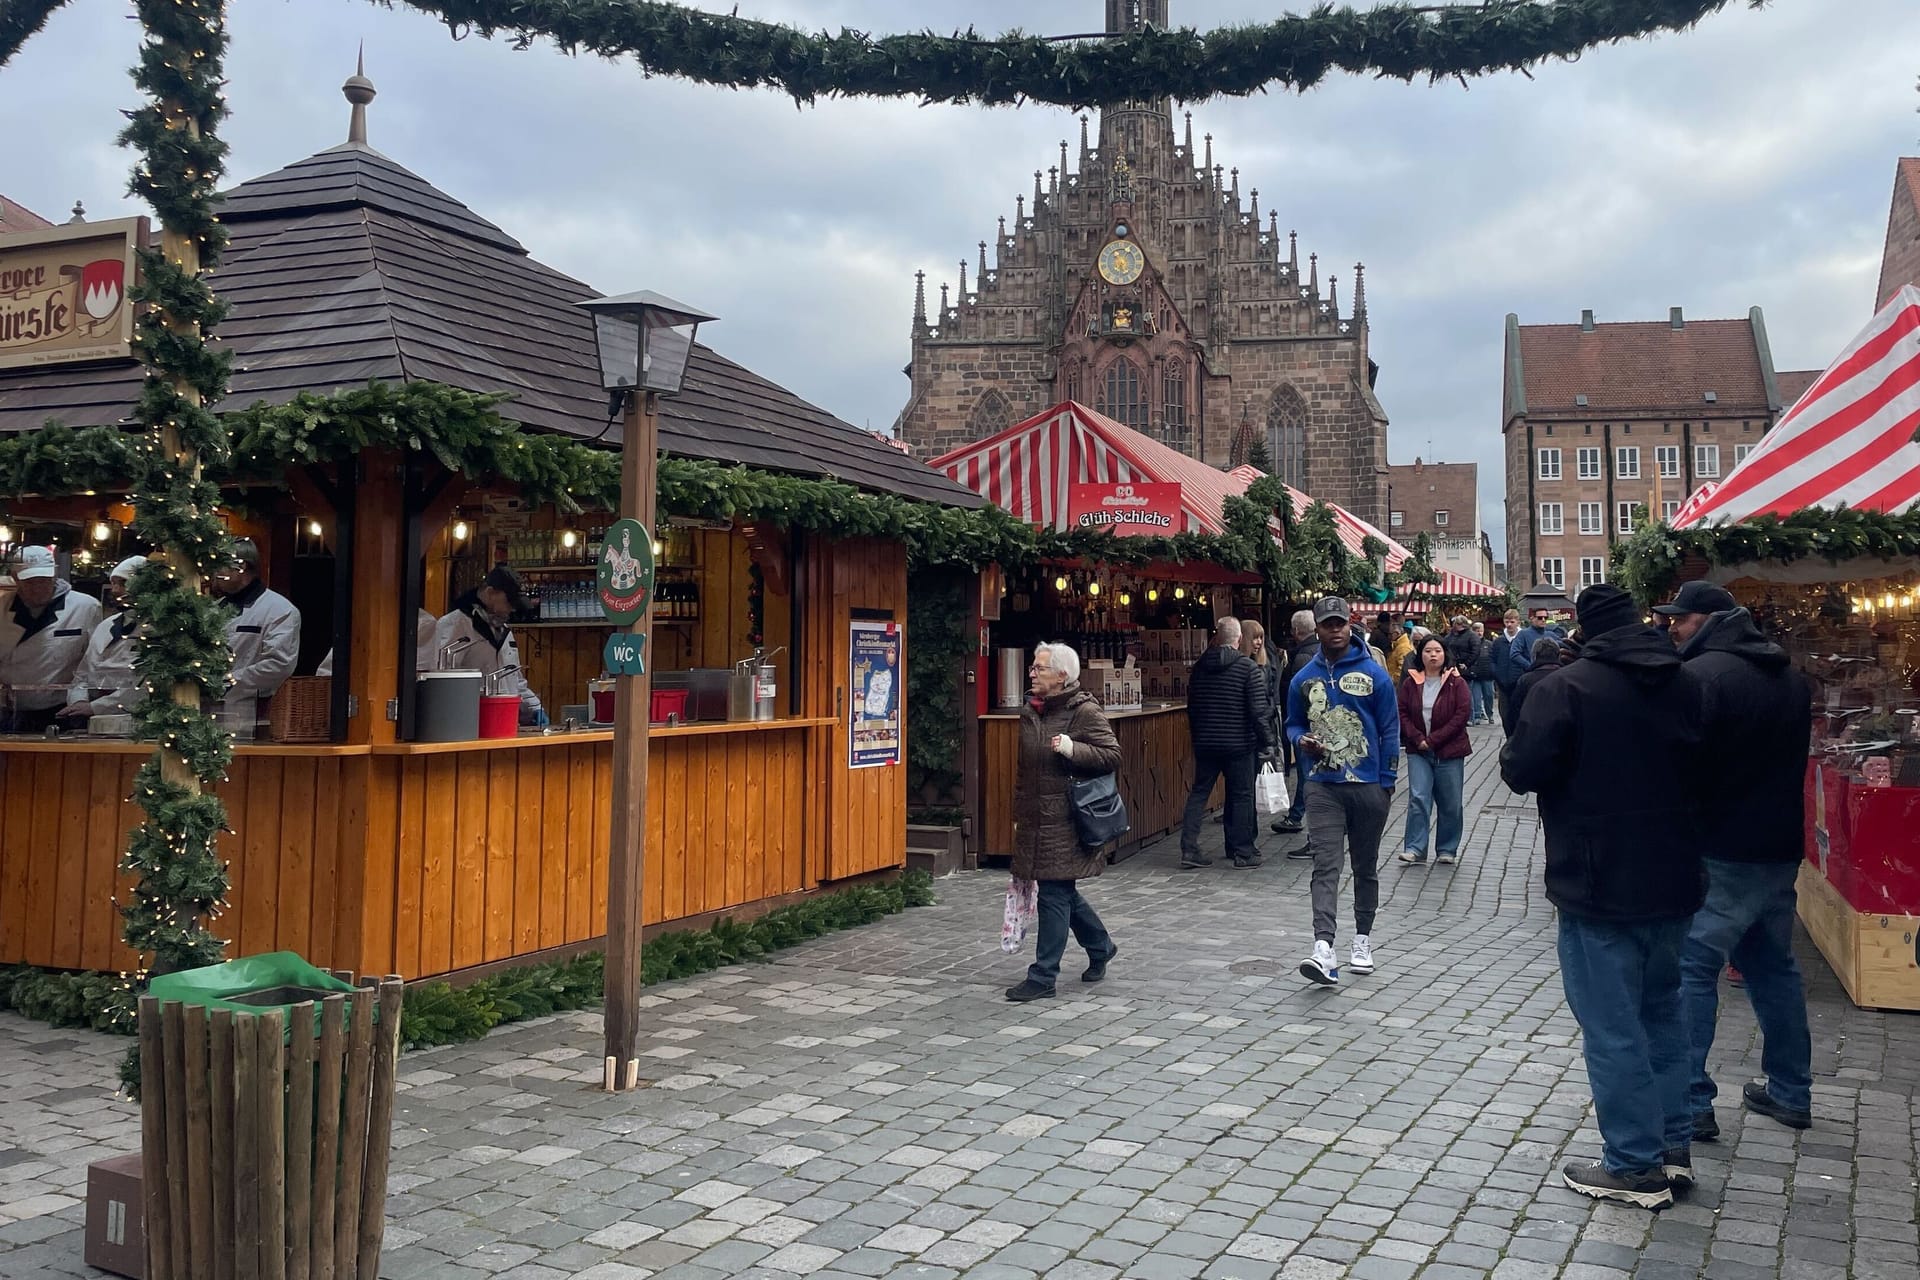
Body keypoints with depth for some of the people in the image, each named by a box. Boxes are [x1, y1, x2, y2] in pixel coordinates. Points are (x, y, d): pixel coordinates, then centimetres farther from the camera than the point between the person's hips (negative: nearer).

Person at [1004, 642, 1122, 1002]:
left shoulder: (1085, 711, -11)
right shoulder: (1030, 712, 12)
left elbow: (1112, 755, -11)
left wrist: (1073, 749, -26)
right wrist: (1018, 814, 21)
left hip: (1065, 821, -8)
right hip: (1036, 820, 8)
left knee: (1055, 894, -4)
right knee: (1063, 892, 16)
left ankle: (1043, 976, 4)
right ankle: (1101, 947, 38)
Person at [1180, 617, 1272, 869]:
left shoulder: (1199, 666, 6)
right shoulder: (1248, 668, -10)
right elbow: (1258, 710, -14)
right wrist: (1267, 741, -6)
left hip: (1204, 742, 4)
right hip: (1239, 744, -4)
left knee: (1199, 792, 10)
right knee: (1242, 796, 6)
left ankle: (1189, 850, 4)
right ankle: (1243, 853, 10)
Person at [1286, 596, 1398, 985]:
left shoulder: (1374, 674, -2)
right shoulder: (1304, 679, 5)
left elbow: (1390, 731, 0)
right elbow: (1293, 723, 17)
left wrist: (1386, 783, -3)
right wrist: (1301, 740, -7)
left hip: (1368, 786, 0)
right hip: (1322, 787, 0)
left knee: (1365, 866, 13)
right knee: (1325, 866, -12)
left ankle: (1362, 939, 28)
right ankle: (1323, 948, -22)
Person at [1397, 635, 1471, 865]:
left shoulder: (1457, 683, -2)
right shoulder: (1410, 683, 5)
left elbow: (1461, 716, -8)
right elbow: (1402, 714, 3)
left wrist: (1433, 739, -12)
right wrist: (1417, 739, -11)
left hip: (1449, 751, -1)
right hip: (1418, 751, 1)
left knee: (1450, 803, 6)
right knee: (1418, 798, -9)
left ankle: (1446, 850, 17)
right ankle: (1415, 848, -5)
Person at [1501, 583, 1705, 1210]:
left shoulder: (1566, 688, -16)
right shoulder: (1686, 685, 4)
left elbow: (1522, 771, -18)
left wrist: (1518, 740, 2)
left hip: (1599, 885, -7)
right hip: (1673, 881, 7)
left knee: (1613, 1027, 2)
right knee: (1662, 1009, 21)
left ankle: (1636, 1167, 9)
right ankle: (1674, 1145, 29)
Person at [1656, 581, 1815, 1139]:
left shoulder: (1702, 675, -16)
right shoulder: (1790, 677, 13)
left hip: (1721, 852, -9)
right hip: (1781, 846, 9)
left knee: (1691, 968, -4)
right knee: (1773, 965, 19)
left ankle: (1689, 1103, -5)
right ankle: (1790, 1092, 27)